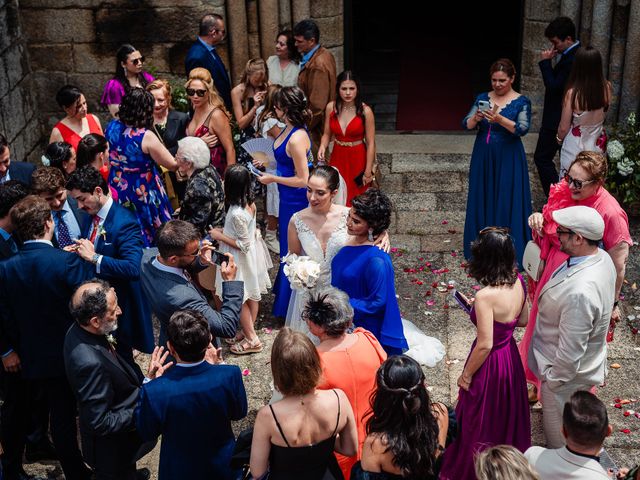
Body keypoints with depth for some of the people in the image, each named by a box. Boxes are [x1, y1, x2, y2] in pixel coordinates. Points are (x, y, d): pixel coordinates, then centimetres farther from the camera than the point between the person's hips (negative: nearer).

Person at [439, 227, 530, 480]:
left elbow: (484, 345, -26)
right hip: (511, 357, 7)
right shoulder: (517, 281, -10)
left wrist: (466, 375, -13)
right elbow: (523, 320, 5)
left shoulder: (486, 296, -32)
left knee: (480, 422, 16)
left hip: (490, 364, -7)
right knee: (506, 412, 28)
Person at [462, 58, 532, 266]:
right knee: (482, 200, 8)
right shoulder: (482, 98, 7)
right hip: (483, 157, 4)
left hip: (508, 159, -4)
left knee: (507, 203, -3)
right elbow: (466, 124, 0)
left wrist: (499, 119, -32)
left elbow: (522, 129, -18)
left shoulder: (521, 102, -4)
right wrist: (475, 118, -23)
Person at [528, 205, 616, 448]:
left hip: (567, 373, -9)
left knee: (560, 439, 18)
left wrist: (553, 379, -15)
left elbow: (570, 350, -30)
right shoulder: (601, 257, -12)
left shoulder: (580, 292, -41)